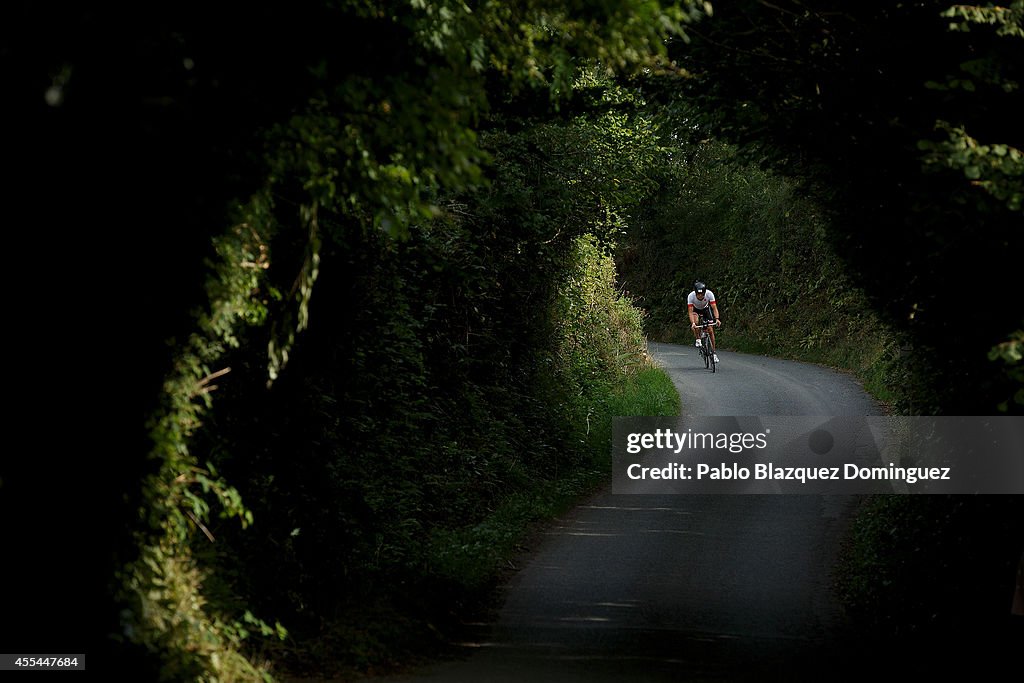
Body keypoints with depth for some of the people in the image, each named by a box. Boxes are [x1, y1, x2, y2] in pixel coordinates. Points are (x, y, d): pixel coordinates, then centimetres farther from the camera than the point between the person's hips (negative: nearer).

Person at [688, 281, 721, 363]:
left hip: (706, 309, 1)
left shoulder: (709, 294, -33)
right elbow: (690, 312, -38)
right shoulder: (691, 296, -35)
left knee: (710, 330, -10)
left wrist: (717, 319, -52)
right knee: (695, 320, -35)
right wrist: (692, 323, -53)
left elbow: (714, 308, -36)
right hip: (695, 309, -1)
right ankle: (697, 339, -13)